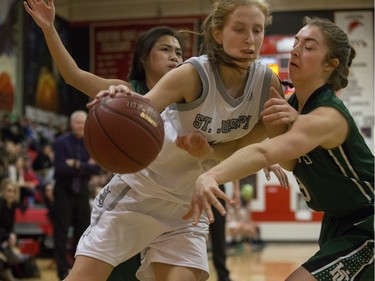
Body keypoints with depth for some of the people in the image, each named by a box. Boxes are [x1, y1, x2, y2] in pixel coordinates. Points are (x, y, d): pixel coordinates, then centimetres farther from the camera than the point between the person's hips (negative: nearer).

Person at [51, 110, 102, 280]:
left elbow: (97, 169, -7)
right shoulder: (61, 143, -8)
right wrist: (86, 167, -17)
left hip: (82, 191, 4)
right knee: (61, 232, 0)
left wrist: (77, 165, -18)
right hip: (63, 192, -3)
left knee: (83, 230, 8)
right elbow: (61, 167, -21)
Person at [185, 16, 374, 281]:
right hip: (338, 222, 10)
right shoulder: (294, 104, 2)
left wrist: (210, 176, -59)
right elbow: (290, 162, -11)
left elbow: (263, 153, -45)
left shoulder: (328, 116, -27)